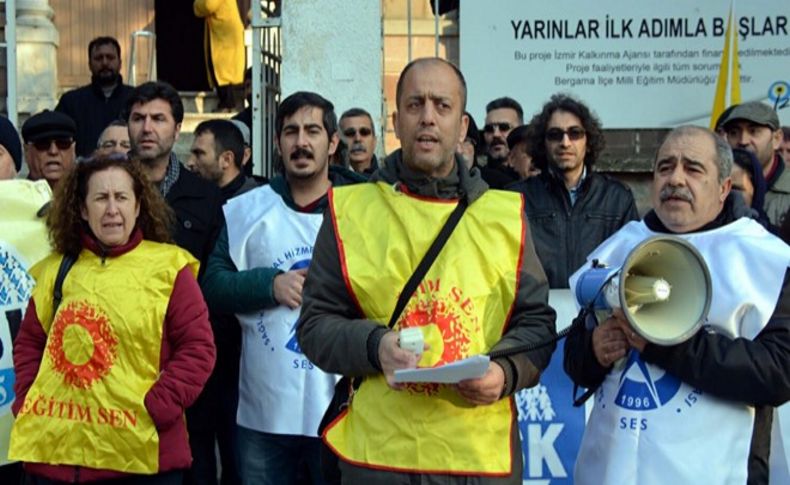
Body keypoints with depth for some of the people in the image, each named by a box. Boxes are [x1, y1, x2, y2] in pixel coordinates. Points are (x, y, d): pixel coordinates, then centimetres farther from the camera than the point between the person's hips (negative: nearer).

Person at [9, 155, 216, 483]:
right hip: (57, 448, 3)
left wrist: (156, 409, -14)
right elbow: (29, 343, 17)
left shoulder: (168, 266, -3)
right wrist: (26, 401, 2)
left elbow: (197, 347, -6)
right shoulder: (55, 269, 9)